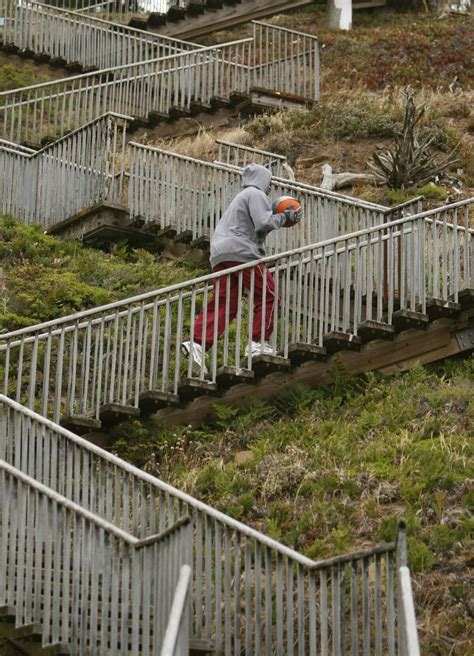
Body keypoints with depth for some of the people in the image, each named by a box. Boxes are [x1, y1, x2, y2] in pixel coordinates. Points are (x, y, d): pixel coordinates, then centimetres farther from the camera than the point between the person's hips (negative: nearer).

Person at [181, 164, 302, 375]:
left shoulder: (241, 197, 32)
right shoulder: (256, 194, 2)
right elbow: (264, 223, -12)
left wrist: (280, 218, 22)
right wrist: (284, 217, 4)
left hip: (220, 254, 9)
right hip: (241, 252, -9)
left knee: (223, 303, 0)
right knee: (267, 295, 3)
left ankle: (197, 342, -16)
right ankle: (258, 343, 1)